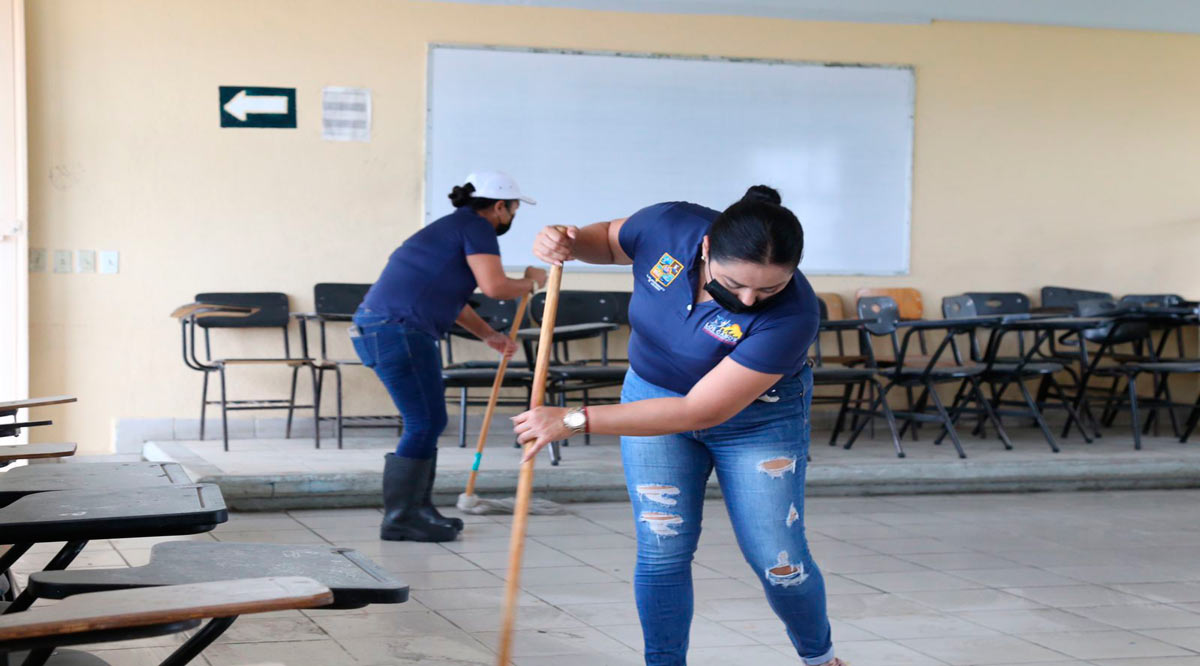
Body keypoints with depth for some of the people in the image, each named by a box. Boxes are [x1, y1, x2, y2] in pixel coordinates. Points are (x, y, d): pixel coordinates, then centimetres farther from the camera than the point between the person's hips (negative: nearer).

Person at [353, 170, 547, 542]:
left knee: (427, 423, 16)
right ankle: (399, 520, -5)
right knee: (424, 424, -8)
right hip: (397, 329, -10)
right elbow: (495, 286, -18)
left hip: (380, 327, 10)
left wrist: (488, 335, 37)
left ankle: (417, 510, 22)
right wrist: (531, 282, 1)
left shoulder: (455, 226, 26)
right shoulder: (476, 227, -5)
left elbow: (450, 297, 37)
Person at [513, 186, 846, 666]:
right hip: (651, 391, 3)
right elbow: (609, 240, 1)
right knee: (662, 550, -4)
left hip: (758, 416, -3)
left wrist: (576, 422, -34)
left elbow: (701, 412, -34)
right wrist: (568, 244, -24)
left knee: (779, 563, -2)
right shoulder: (668, 227, -25)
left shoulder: (792, 315, -37)